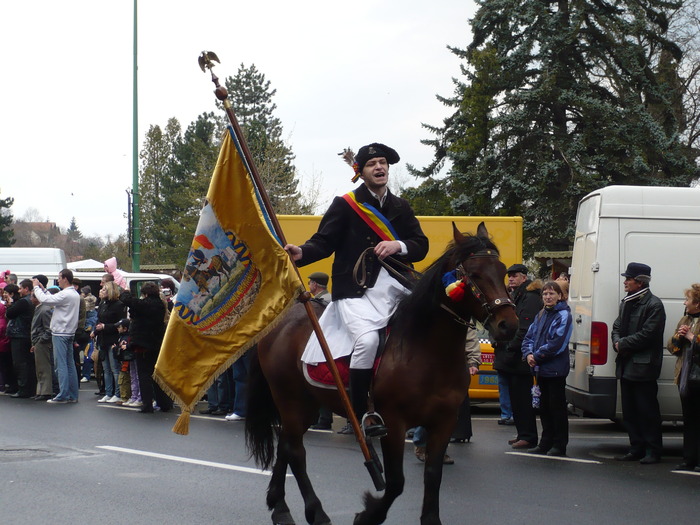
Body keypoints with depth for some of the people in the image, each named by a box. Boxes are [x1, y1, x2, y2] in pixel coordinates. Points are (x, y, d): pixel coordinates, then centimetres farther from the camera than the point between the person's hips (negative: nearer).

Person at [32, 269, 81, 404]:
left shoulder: (65, 294, -17)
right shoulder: (75, 294, 12)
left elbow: (45, 299, -19)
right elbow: (53, 299, 18)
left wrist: (36, 287, -3)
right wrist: (43, 288, 20)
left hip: (60, 334, -9)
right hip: (70, 333, 9)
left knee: (61, 364, -7)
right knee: (70, 364, 10)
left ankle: (62, 396, -8)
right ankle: (73, 395, 12)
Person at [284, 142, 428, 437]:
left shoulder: (400, 208, 18)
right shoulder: (345, 205, 4)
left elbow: (421, 246, 12)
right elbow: (323, 242, -2)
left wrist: (398, 246, -9)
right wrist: (301, 253, -24)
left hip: (395, 288, 5)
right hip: (356, 289, -5)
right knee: (367, 338, -30)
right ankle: (360, 414, -19)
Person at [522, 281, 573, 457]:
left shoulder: (563, 316, -10)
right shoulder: (541, 315, 14)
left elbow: (557, 343, -18)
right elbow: (529, 337, 14)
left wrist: (537, 356, -15)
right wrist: (529, 354, -6)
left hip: (555, 370, -8)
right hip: (541, 370, 8)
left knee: (557, 407, -2)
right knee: (544, 407, 13)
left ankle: (559, 445, 4)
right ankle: (546, 443, 21)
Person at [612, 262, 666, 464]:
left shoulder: (653, 305, -11)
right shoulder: (626, 303, 16)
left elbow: (647, 334, -17)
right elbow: (617, 327, 19)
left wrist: (623, 344, -13)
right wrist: (617, 343, -2)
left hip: (643, 366, -9)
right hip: (626, 365, 9)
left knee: (647, 411, -4)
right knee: (629, 411, 11)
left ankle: (653, 451, 2)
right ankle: (637, 449, 19)